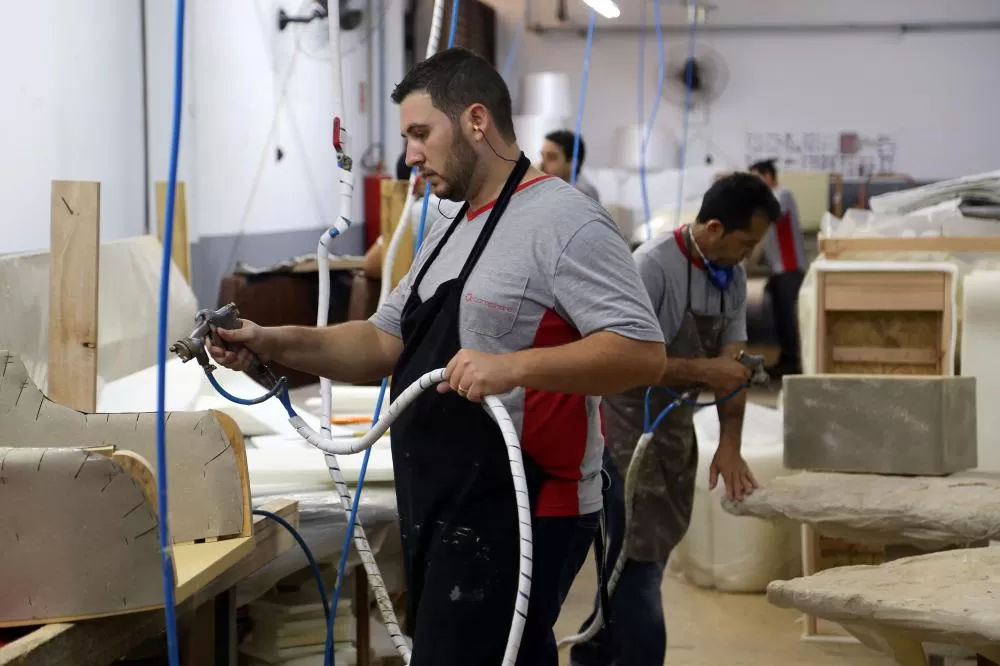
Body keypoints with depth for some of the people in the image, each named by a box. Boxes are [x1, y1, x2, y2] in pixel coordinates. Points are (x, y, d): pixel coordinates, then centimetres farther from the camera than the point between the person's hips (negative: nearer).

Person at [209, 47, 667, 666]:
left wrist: (513, 367, -31)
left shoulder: (563, 220, -13)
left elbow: (643, 352, -21)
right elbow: (385, 343, 16)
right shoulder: (450, 232, 18)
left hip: (518, 516, -9)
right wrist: (278, 343, 1)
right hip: (444, 513, 9)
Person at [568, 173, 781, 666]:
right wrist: (703, 371, -26)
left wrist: (729, 446, -9)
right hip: (628, 425, -8)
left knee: (648, 551, 16)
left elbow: (730, 362, 0)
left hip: (676, 426, 8)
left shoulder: (732, 277, 2)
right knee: (638, 554, -5)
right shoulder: (653, 267, -22)